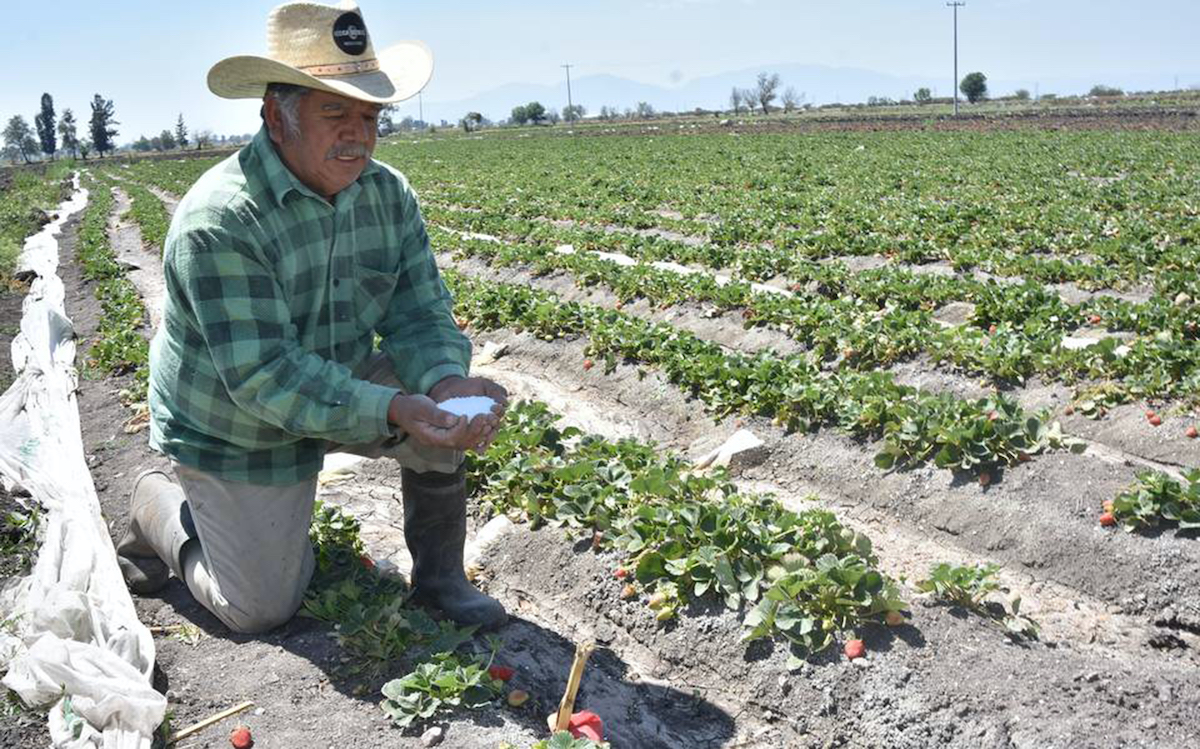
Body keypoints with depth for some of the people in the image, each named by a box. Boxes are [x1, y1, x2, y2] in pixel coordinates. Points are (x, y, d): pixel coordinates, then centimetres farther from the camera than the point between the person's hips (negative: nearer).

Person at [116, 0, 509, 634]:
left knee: (447, 407, -20)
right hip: (233, 432, -5)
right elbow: (265, 375, -34)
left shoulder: (388, 193, -10)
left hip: (341, 386, 5)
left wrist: (447, 382, -33)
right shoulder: (217, 222, -31)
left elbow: (420, 314, -11)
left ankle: (439, 575, 1)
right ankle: (160, 506, 29)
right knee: (261, 611, 2)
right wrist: (392, 412, -45)